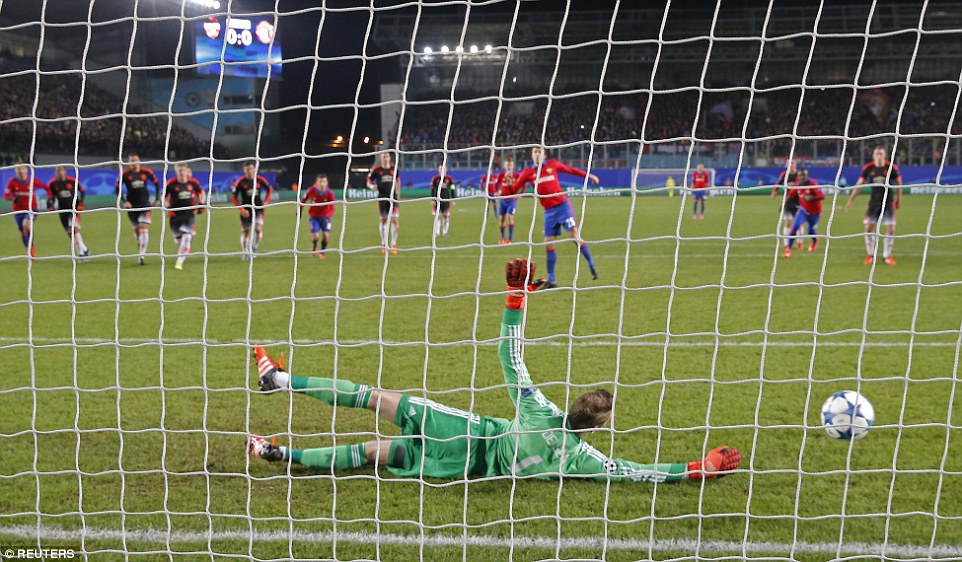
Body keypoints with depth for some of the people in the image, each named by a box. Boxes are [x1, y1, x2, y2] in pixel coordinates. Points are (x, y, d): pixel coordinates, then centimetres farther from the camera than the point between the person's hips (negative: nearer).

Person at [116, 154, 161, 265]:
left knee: (144, 229, -15)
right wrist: (124, 201, -9)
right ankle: (141, 249, 34)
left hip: (145, 205, -1)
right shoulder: (124, 174, -4)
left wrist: (157, 199, 8)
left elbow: (156, 183, 12)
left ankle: (141, 255, -16)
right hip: (132, 206, 1)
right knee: (137, 230, 8)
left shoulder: (147, 172, -2)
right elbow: (118, 189, 3)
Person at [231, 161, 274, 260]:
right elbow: (233, 197, -3)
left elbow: (270, 189, 16)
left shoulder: (260, 180, -2)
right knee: (245, 232, 6)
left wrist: (266, 201, 4)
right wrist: (241, 209, -11)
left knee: (258, 229, -17)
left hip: (258, 208, 0)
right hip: (246, 211, 0)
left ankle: (254, 247, 8)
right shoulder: (240, 182, -7)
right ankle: (244, 252, 23)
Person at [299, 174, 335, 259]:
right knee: (314, 236, -13)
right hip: (314, 216, 0)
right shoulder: (311, 190, -19)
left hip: (325, 216, 0)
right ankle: (315, 247, 25)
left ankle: (322, 252, 18)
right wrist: (300, 210, 7)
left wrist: (327, 218, -37)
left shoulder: (330, 193, -21)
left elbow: (331, 208, -21)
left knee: (326, 236, -12)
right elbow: (304, 198, 2)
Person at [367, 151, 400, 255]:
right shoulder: (376, 170, -1)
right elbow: (369, 181, 5)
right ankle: (383, 244, 20)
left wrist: (398, 196, 16)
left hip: (393, 197, 1)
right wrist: (371, 186, -19)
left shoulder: (394, 168, 5)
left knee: (395, 220, -8)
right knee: (383, 220, 6)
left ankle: (393, 245, 2)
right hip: (382, 198, -1)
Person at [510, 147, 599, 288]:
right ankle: (551, 280, 9)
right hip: (549, 211, 2)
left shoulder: (552, 164, 1)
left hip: (562, 206, -2)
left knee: (575, 236, -10)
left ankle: (591, 266, 8)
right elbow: (514, 189, 0)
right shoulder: (528, 173, 3)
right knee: (548, 244, 0)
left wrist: (588, 175, 18)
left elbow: (570, 170, 14)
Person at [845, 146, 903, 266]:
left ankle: (887, 255, 11)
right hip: (874, 201, 1)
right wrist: (851, 199, 0)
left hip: (888, 202, -1)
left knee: (891, 229, -4)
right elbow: (859, 184, 3)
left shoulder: (892, 168, -7)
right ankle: (870, 255, 12)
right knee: (869, 228, -3)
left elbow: (899, 183, 6)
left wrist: (899, 199, 9)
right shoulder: (868, 168, -3)